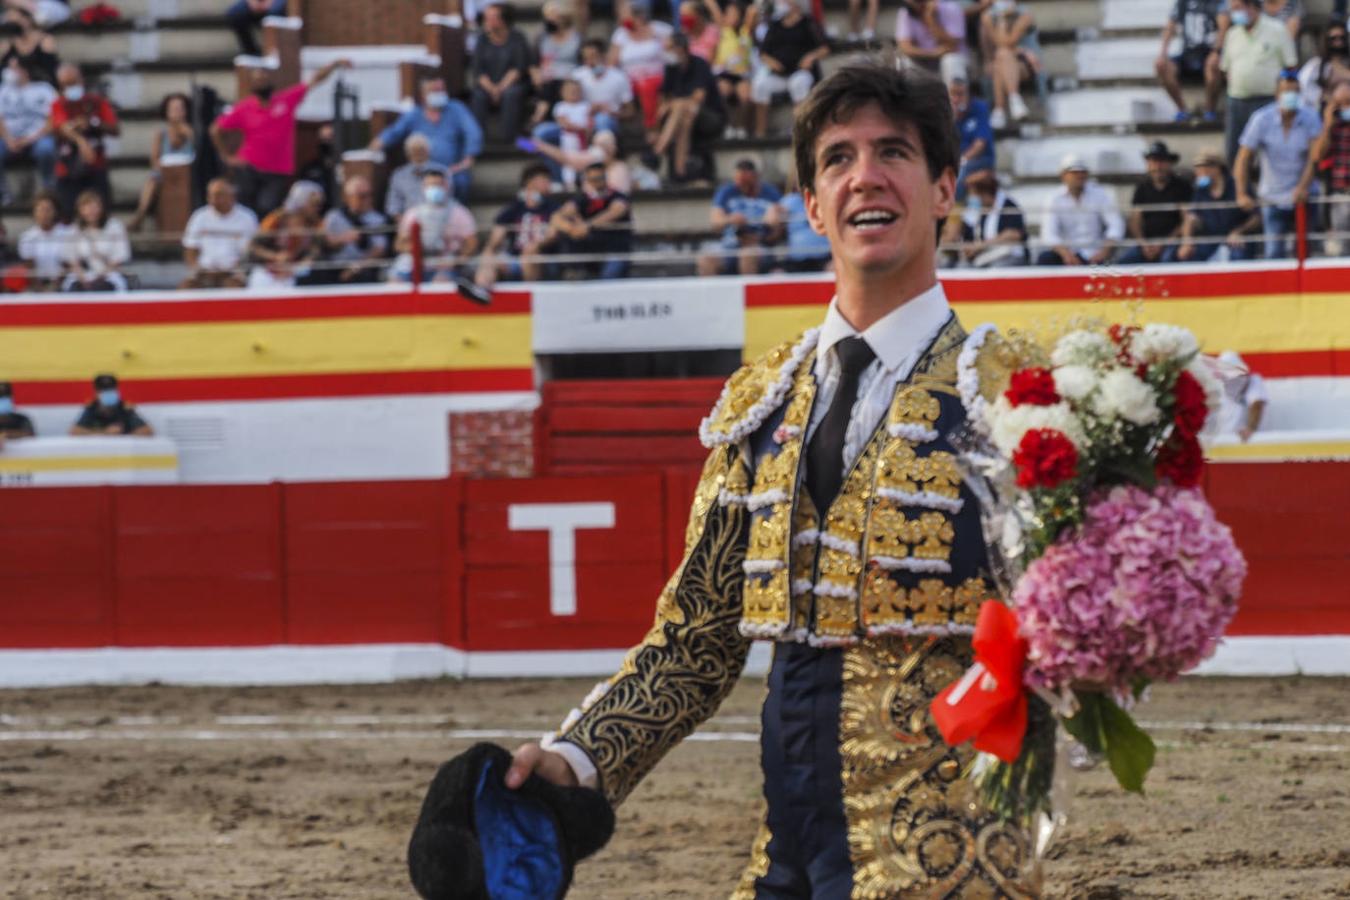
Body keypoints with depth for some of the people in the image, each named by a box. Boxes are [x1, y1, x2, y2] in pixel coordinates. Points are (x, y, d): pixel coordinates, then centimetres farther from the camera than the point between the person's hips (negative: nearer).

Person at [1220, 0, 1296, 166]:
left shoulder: (1276, 31, -2)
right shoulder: (1232, 34, 14)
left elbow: (1290, 66, -2)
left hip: (1266, 100, -5)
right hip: (1237, 101, 5)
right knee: (1232, 154, 4)